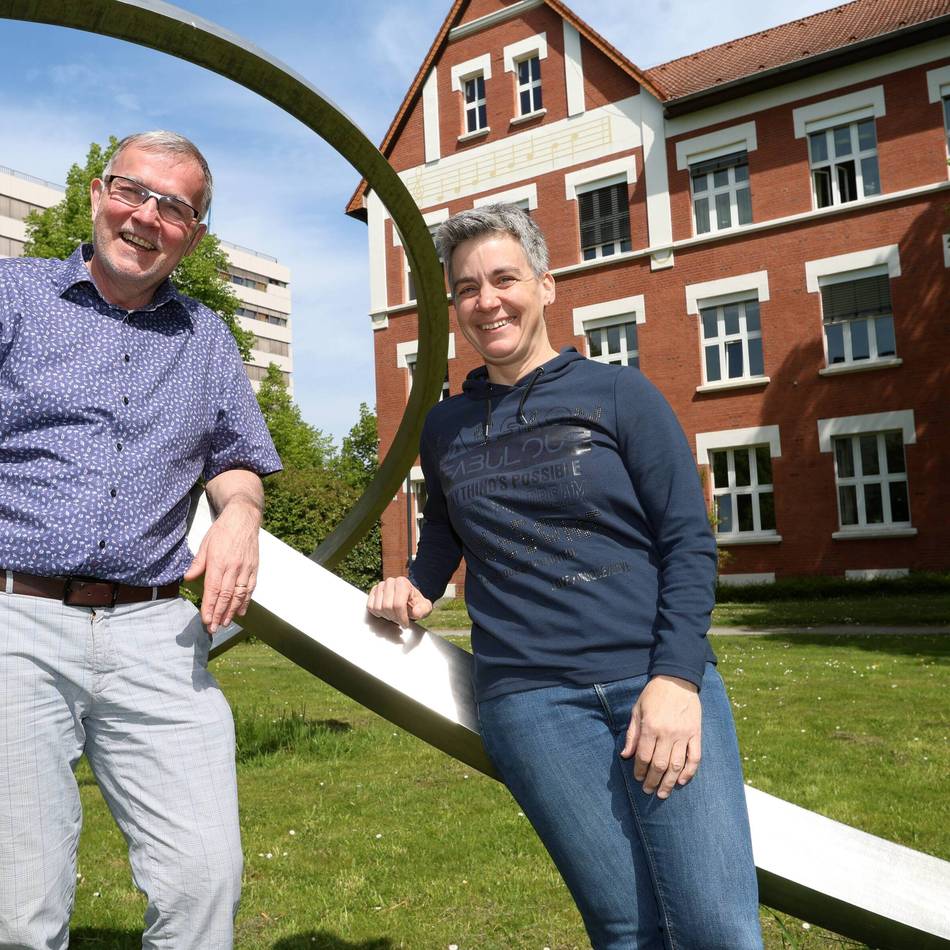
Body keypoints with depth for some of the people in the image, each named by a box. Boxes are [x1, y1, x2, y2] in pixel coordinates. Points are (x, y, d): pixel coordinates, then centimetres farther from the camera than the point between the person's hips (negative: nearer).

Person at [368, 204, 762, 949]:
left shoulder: (620, 395, 4)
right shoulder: (444, 428, 13)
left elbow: (689, 542, 0)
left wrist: (677, 676, -10)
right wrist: (416, 588, 11)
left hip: (663, 680, -1)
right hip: (530, 698, 2)